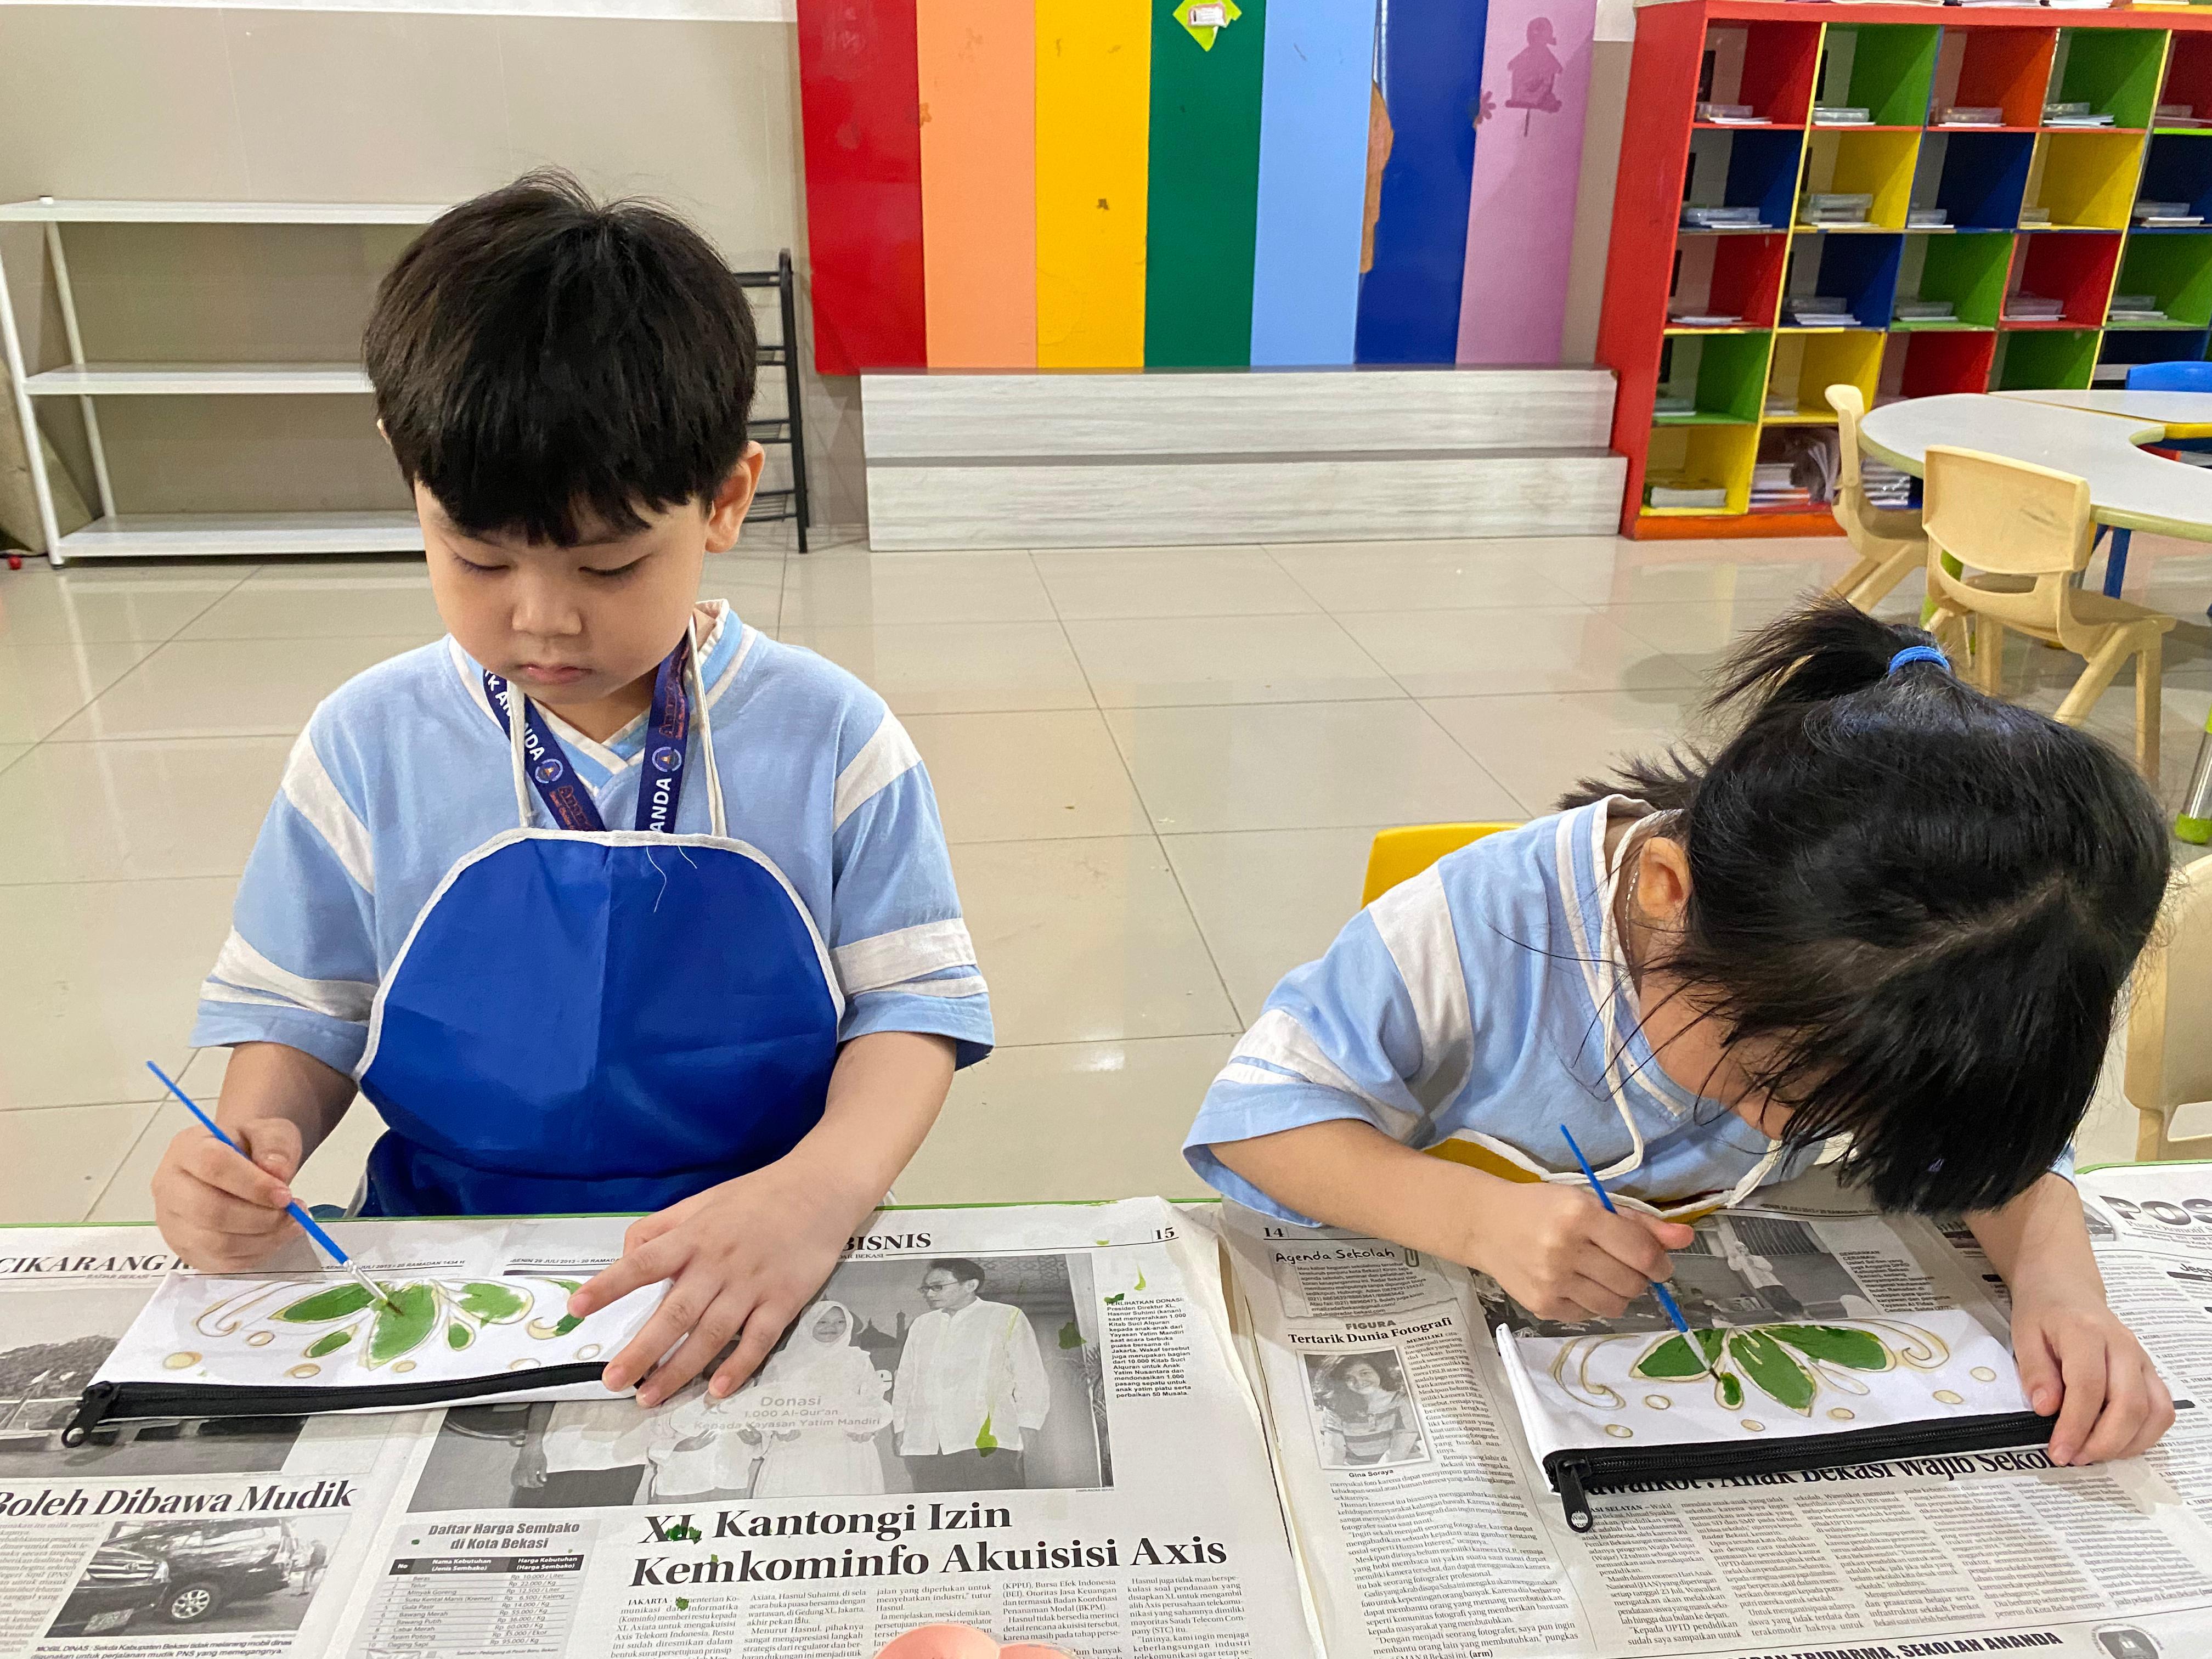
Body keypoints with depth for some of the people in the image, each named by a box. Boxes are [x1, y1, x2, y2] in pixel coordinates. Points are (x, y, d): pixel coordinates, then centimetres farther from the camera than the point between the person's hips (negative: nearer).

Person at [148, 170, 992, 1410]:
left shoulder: (831, 738, -8)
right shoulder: (370, 747, 0)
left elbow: (913, 1007, -7)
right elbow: (301, 1013, 11)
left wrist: (822, 1189, -25)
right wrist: (256, 1143, -10)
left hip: (750, 1291, 1)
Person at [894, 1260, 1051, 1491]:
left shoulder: (1007, 1318, 8)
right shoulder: (921, 1326, 22)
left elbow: (1032, 1381, 6)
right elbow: (904, 1382, 25)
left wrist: (1024, 1437, -3)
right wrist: (900, 1432, 14)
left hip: (986, 1443, -4)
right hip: (925, 1444, 4)